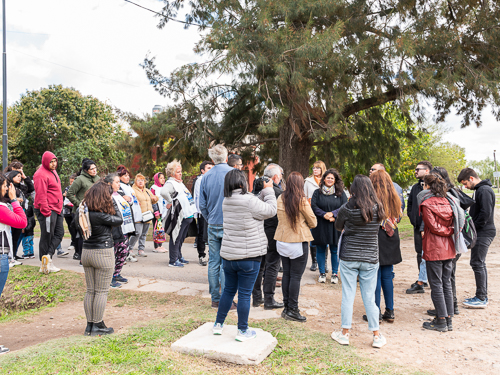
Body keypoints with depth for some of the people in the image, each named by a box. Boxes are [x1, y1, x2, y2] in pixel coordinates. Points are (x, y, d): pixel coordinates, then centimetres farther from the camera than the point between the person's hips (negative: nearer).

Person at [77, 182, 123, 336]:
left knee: (90, 291, 14)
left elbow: (80, 231, 9)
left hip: (86, 252, 8)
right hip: (103, 254, -8)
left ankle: (89, 325, 22)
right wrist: (112, 203, -6)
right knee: (101, 291, 4)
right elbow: (119, 220, -13)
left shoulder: (81, 210, 2)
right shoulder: (100, 214, -22)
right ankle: (97, 326, 12)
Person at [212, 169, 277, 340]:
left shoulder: (226, 201, 7)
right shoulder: (249, 200, -18)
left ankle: (218, 324, 29)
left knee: (228, 290, 20)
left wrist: (264, 192, 12)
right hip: (249, 256, -7)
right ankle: (242, 331, 17)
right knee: (244, 294, 5)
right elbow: (270, 211, -6)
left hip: (228, 255, 7)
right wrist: (269, 191, 6)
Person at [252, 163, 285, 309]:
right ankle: (269, 300, 10)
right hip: (272, 234, -6)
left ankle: (257, 297, 23)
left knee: (258, 265, 15)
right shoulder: (278, 192, -16)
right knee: (272, 267, 4)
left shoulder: (256, 190, 3)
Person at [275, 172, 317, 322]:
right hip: (298, 242, -5)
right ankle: (292, 310, 8)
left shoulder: (280, 199, -1)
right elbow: (313, 222, -5)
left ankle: (286, 308, 22)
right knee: (296, 276, 2)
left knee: (286, 274, 14)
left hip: (282, 241, 5)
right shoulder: (302, 200, -14)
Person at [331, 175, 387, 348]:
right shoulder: (378, 209, -6)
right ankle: (376, 336, 19)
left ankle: (345, 333, 18)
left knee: (348, 295, 7)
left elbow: (338, 227, 5)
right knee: (369, 297, 11)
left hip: (348, 258, -2)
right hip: (370, 259, 2)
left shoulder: (347, 208, -11)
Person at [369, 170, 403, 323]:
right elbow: (398, 217, 13)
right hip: (391, 241, 6)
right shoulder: (395, 198, 5)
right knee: (387, 276, 14)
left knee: (375, 277, 2)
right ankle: (390, 312, 20)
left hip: (376, 239, -6)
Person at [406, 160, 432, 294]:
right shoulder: (415, 187, 15)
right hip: (417, 226, 8)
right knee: (420, 253, 15)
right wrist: (412, 217, 10)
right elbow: (410, 204, 24)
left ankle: (420, 283, -3)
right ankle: (423, 279, 27)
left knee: (425, 254, -6)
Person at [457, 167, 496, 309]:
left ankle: (481, 298, 1)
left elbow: (485, 213, -24)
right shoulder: (478, 190, 16)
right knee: (479, 264, 14)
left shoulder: (484, 190, -16)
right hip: (480, 233, 10)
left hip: (483, 233, -10)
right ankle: (482, 296, 22)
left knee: (477, 264, -6)